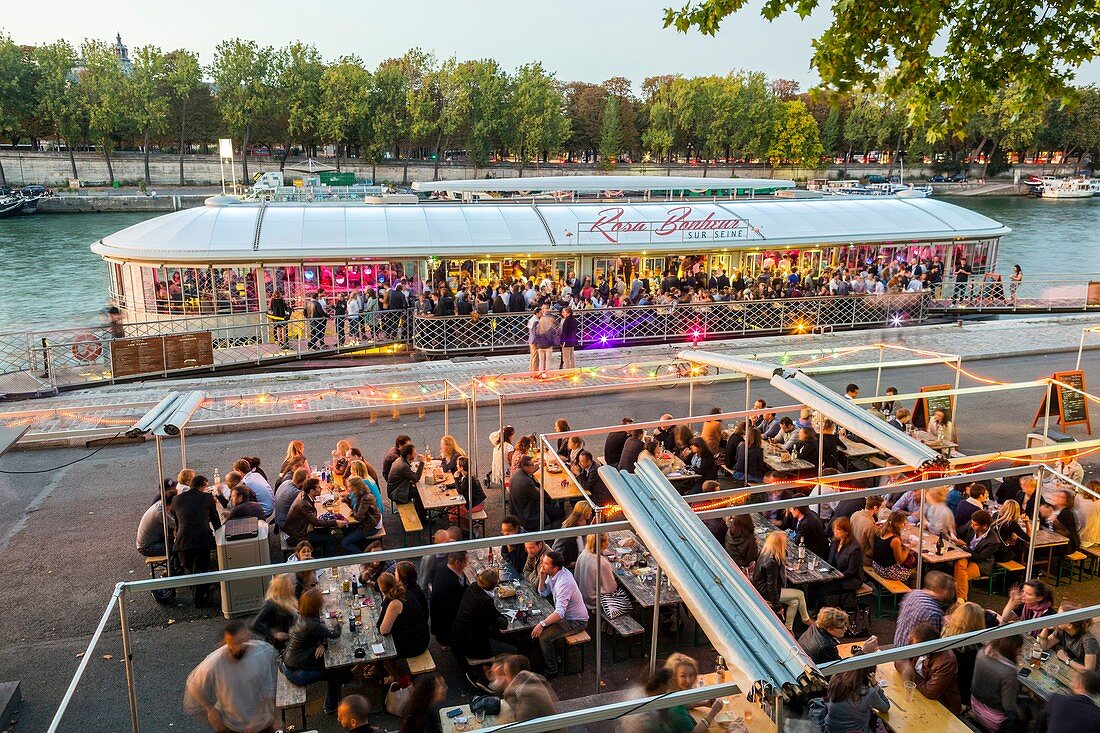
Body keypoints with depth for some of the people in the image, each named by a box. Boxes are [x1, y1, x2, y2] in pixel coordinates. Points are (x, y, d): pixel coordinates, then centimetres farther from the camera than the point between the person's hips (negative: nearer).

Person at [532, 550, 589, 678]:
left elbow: (560, 612, -36)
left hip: (576, 621, -9)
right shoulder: (553, 574, -4)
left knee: (544, 637, -18)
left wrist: (542, 624, -41)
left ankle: (551, 671, -1)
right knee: (540, 627, 3)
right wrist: (542, 578, -9)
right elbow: (543, 593, 9)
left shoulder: (564, 583, -32)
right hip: (564, 615, 9)